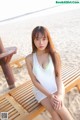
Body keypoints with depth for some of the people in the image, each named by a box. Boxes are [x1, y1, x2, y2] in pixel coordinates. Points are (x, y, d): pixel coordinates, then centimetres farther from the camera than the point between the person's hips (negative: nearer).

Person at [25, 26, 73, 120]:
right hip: (41, 90, 0)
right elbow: (34, 81, -9)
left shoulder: (55, 55, -12)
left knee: (58, 108, -25)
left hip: (56, 87, 0)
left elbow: (58, 76, -7)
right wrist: (49, 95, -16)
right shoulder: (29, 59, -13)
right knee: (54, 112, -19)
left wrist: (59, 94, -21)